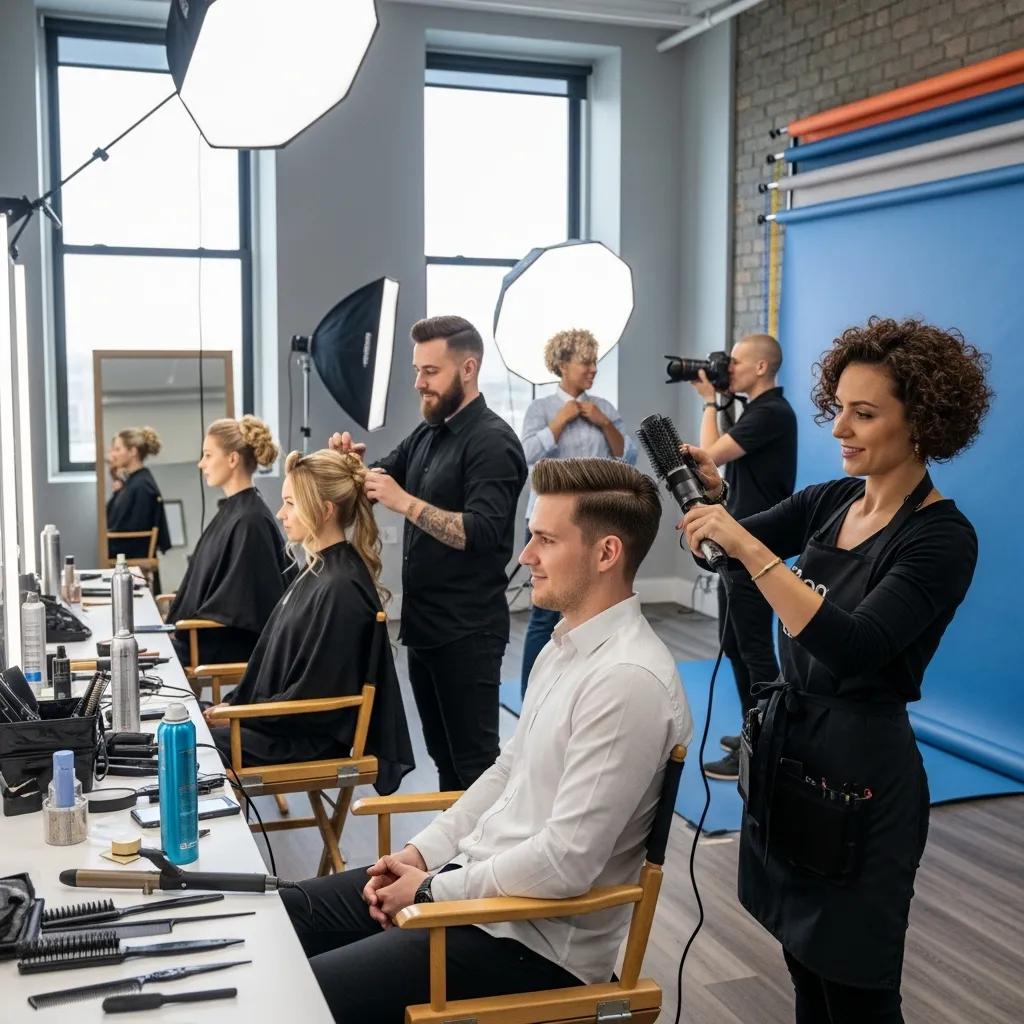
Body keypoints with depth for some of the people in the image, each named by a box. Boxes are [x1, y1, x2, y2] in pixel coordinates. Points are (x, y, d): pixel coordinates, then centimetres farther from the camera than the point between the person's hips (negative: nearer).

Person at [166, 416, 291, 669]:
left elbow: (239, 604, -20)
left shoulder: (251, 520, -19)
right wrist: (177, 621, 8)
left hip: (233, 646, -9)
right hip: (211, 634, 9)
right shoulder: (231, 510, 9)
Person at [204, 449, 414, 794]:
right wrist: (234, 702, 7)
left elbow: (314, 695, -21)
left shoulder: (341, 587, -23)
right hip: (287, 718, 9)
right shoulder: (320, 567, 7)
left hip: (313, 735, -9)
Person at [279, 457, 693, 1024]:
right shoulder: (565, 645, 7)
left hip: (533, 936, -9)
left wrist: (432, 889, -15)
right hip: (475, 875, 9)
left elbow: (565, 862, -27)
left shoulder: (628, 680, -25)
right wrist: (422, 852, 4)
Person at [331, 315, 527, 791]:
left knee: (475, 759, -1)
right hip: (423, 622, 9)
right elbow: (377, 484, 17)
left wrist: (405, 502, -27)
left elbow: (481, 533, -24)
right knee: (442, 752, 17)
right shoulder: (426, 435, 12)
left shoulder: (492, 441, -14)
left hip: (467, 629, -9)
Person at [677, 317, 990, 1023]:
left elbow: (853, 647, -30)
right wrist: (710, 493, -15)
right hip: (787, 744, 7)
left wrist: (750, 548, -37)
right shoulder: (833, 501, 5)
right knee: (806, 966, 20)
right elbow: (732, 551, 6)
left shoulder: (942, 538, -18)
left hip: (861, 776, -7)